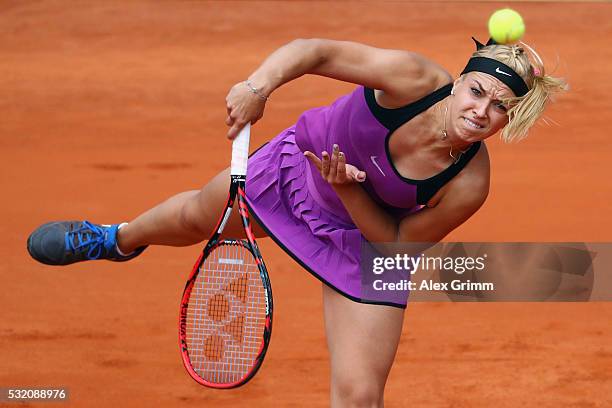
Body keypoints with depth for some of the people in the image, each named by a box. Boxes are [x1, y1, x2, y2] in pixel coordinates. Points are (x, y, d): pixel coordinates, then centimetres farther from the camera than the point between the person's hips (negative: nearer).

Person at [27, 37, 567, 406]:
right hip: (297, 166, 2)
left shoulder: (468, 184, -34)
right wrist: (260, 84, -41)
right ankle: (120, 240, 67)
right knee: (197, 216, 30)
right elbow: (315, 50, -24)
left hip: (367, 233, -2)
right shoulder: (414, 78, -36)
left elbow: (399, 240, -19)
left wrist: (348, 189, -33)